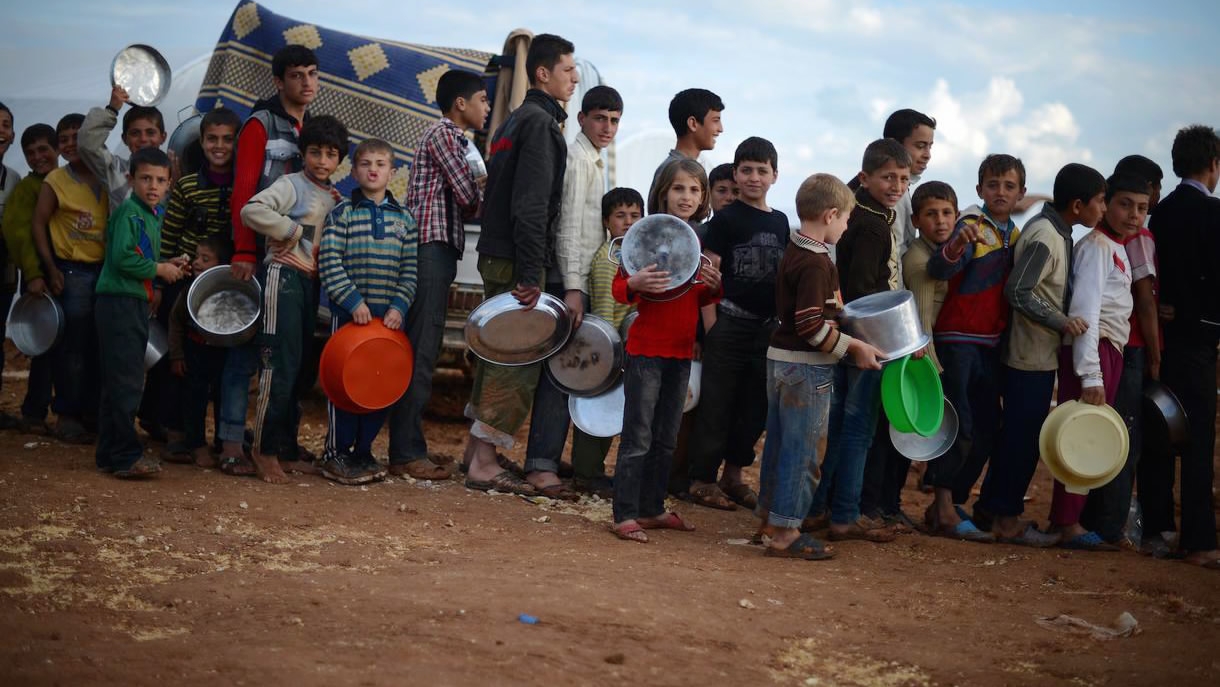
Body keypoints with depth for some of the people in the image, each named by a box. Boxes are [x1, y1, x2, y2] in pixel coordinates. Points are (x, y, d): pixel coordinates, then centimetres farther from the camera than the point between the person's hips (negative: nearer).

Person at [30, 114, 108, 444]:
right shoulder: (55, 181, -4)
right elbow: (38, 225, -2)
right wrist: (51, 270, -7)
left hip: (105, 270, 4)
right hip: (72, 272, -4)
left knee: (100, 345, 7)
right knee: (73, 346, -2)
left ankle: (92, 410, 18)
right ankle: (67, 416, 6)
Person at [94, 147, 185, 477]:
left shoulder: (152, 216, 18)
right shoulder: (128, 211, -11)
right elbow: (122, 257, -22)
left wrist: (166, 265, 9)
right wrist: (158, 269, -12)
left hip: (137, 302, 10)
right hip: (119, 302, -10)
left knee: (117, 382, 12)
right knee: (125, 381, -10)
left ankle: (110, 454, 17)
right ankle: (126, 456, -8)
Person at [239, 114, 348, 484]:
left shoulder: (336, 199, 17)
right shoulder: (292, 185, -4)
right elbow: (251, 211, -19)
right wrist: (294, 231, -15)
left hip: (313, 283, 7)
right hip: (286, 277, -7)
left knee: (301, 365, 11)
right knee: (281, 366, -10)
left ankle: (286, 441, 20)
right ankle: (265, 449, -3)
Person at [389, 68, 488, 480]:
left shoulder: (450, 138, 24)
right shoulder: (443, 135, -6)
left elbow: (462, 204, 19)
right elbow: (469, 197, -11)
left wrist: (479, 183, 3)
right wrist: (488, 182, 7)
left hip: (436, 251, 10)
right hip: (432, 249, -10)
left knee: (424, 350, 10)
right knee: (421, 352, -11)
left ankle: (410, 446, 14)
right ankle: (406, 454, -10)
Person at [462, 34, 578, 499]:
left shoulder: (516, 120, 18)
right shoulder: (540, 121, -12)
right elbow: (531, 204, -20)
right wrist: (531, 273, -23)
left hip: (496, 255, 10)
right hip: (517, 259, -10)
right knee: (519, 359, -6)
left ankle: (477, 447, 23)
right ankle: (484, 463, -4)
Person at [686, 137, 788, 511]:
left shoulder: (780, 222, 11)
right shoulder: (725, 219, -4)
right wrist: (711, 327, -13)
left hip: (767, 327, 5)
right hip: (730, 323, -5)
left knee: (756, 406, 10)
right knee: (717, 404, -1)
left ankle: (733, 474, 23)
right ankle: (702, 479, 6)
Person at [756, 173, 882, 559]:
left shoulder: (793, 251, 8)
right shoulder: (816, 263, -20)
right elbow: (811, 325, -25)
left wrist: (835, 311, 22)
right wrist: (853, 347, -17)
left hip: (781, 358, 9)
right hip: (807, 367, -9)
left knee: (780, 440, 18)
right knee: (802, 448, -2)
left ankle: (771, 511, 29)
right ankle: (785, 533, 3)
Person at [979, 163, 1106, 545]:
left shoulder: (1056, 232, 11)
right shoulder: (1045, 237, -19)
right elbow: (1017, 292, -24)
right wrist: (1062, 323, -20)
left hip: (1040, 354, 10)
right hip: (1033, 356, -10)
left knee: (1017, 435, 15)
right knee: (1024, 438, -2)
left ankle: (992, 508, 24)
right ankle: (1007, 520, 6)